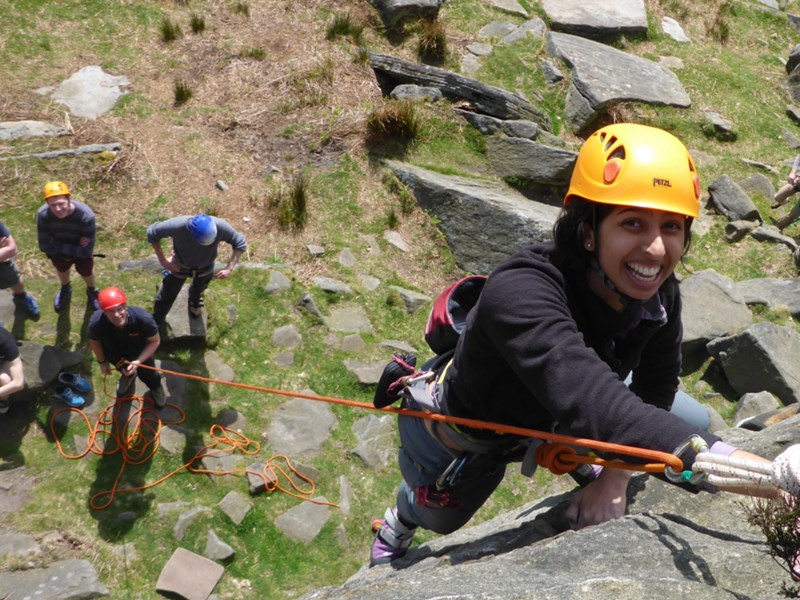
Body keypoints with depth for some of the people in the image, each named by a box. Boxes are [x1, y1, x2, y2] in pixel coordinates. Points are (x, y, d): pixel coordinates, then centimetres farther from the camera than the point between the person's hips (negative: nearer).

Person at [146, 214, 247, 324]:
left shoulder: (220, 226, -40)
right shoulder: (177, 226, -43)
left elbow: (240, 243, -23)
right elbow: (152, 233, -23)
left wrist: (229, 268, -31)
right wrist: (163, 260, -24)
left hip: (205, 267, 1)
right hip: (179, 266, -1)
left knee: (198, 289, 33)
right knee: (167, 296, 22)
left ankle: (195, 300, 70)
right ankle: (156, 323, 53)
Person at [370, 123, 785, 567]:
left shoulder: (658, 296, -25)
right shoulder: (520, 293, -47)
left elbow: (654, 392, -9)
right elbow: (591, 404, -62)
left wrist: (615, 477, -21)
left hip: (547, 421, 5)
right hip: (459, 440, -4)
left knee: (692, 422, 5)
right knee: (438, 519, 27)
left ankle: (588, 472, 32)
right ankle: (395, 529, 66)